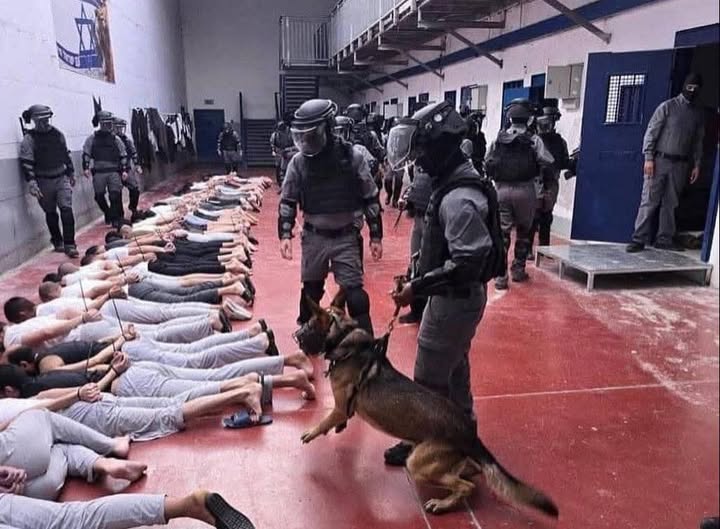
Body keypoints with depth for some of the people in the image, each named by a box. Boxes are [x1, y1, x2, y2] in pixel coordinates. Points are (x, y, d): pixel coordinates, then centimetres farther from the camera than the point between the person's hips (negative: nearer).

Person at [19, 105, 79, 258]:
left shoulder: (58, 134, 6)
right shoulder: (29, 139, -7)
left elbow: (66, 155, 17)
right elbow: (26, 163, -11)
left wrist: (71, 173, 21)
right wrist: (32, 184, -18)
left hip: (61, 178, 2)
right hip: (44, 182, -2)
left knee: (67, 209, -10)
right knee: (50, 213, 10)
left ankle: (69, 245, -10)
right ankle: (57, 242, 26)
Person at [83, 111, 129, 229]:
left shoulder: (115, 139, 8)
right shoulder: (92, 138, 7)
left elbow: (123, 155, 9)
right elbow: (86, 154, 7)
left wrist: (125, 170, 1)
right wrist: (86, 167, -3)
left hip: (114, 171, -1)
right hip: (98, 172, 1)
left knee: (116, 195, -9)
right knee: (99, 196, 7)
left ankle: (116, 219, -3)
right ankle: (108, 214, 28)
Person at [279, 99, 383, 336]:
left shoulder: (352, 157, -10)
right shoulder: (299, 161, -4)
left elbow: (370, 199, -2)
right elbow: (288, 201, 6)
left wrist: (376, 236, -2)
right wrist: (285, 234, -4)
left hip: (346, 237, -2)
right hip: (314, 237, 3)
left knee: (354, 292, -4)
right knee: (311, 288, 16)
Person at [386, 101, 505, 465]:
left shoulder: (458, 198, -27)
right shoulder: (454, 182, 6)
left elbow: (468, 263, -30)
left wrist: (417, 287, -26)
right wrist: (422, 277, 14)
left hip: (455, 299, -10)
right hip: (458, 296, 10)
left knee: (430, 377, 5)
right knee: (453, 367, 24)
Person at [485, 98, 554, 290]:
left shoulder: (498, 139, 3)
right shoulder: (533, 140, -5)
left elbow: (487, 163, 6)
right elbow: (547, 162, -10)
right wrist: (535, 172, 7)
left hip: (502, 189, 2)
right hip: (525, 190, -1)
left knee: (502, 232, 4)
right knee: (523, 230, 16)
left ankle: (500, 275, -1)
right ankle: (518, 269, 25)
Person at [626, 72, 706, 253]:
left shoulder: (698, 113, 12)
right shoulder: (668, 106, -1)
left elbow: (698, 141, 16)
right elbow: (651, 132, -5)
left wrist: (697, 164, 9)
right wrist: (648, 158, -12)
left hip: (680, 165, 4)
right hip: (660, 161, -4)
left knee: (670, 203, 6)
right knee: (649, 201, -6)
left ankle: (664, 239, 12)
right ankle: (639, 239, -5)